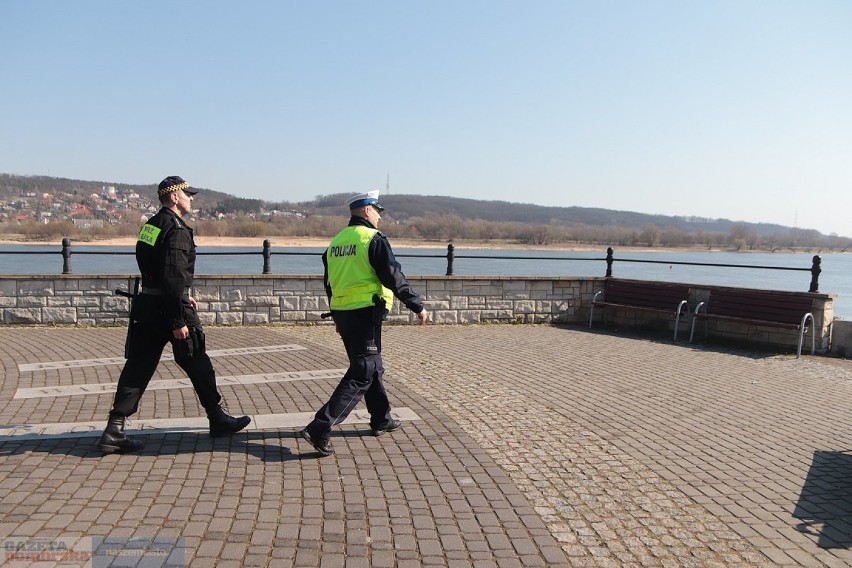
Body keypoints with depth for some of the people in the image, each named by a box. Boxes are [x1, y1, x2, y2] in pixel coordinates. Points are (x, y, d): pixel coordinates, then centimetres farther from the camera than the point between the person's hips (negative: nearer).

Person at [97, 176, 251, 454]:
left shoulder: (150, 225, 14)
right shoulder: (177, 231, -16)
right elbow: (173, 278, -23)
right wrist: (178, 321, -22)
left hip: (146, 306, 8)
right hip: (168, 308, -8)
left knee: (138, 367, 8)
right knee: (197, 364, 6)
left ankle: (114, 430, 6)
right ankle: (218, 420, 20)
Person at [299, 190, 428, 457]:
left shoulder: (336, 241, 12)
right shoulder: (374, 239, -11)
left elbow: (329, 284, 18)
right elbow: (394, 278, -14)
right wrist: (418, 307, -5)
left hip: (342, 314, 8)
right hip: (366, 314, -8)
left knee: (372, 367, 21)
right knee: (361, 375, -4)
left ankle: (382, 420, 33)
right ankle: (320, 427, -11)